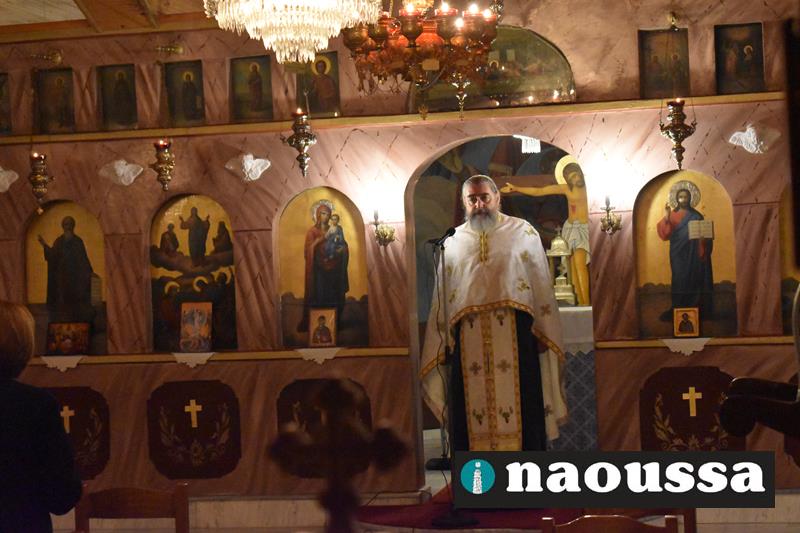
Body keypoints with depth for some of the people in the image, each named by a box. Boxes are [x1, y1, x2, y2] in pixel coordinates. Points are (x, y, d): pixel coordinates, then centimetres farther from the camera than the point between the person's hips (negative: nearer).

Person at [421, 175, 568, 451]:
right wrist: (442, 342, 8)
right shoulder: (453, 242, 14)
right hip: (469, 342, 2)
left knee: (519, 403, -3)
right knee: (472, 405, -1)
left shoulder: (523, 232, 8)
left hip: (515, 336, -2)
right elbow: (442, 298, 14)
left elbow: (542, 287, 5)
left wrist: (543, 334, -3)